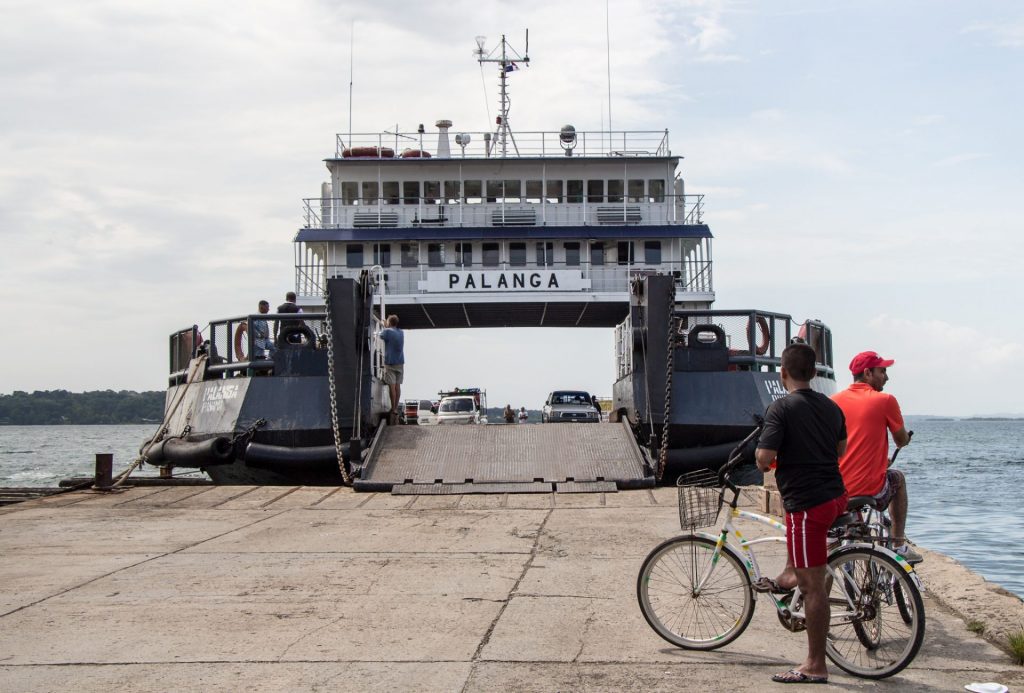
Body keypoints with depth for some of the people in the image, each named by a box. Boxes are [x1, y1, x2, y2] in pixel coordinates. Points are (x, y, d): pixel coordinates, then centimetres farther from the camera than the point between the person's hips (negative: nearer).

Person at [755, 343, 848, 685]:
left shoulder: (781, 408, -14)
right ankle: (790, 575, 41)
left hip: (809, 504, -8)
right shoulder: (831, 406, 10)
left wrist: (762, 461, 3)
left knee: (813, 585, -2)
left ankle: (816, 666, 4)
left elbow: (764, 458, -19)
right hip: (836, 496, 8)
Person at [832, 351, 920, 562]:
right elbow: (902, 441, 4)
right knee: (898, 478, 30)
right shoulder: (885, 400, -7)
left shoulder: (833, 401, 4)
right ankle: (899, 545, 29)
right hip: (871, 489, -4)